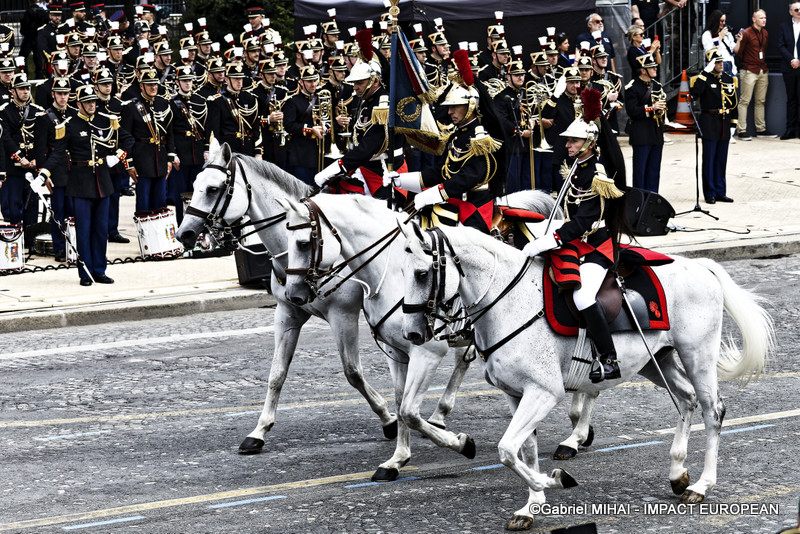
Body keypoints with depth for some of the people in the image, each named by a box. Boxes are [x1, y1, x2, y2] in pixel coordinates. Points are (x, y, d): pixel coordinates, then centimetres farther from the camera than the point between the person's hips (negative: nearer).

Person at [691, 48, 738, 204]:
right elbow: (695, 92, -27)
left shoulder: (728, 79, 11)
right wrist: (706, 72, -28)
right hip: (709, 124, -5)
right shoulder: (705, 79, -7)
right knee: (709, 160, -1)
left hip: (724, 124, 5)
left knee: (721, 160, 10)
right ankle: (710, 194, 5)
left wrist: (733, 122, 12)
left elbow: (733, 102, 16)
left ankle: (720, 192, 17)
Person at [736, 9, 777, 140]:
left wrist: (764, 64, 12)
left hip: (763, 71, 7)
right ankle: (741, 130, -6)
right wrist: (747, 63, 2)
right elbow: (739, 52, -5)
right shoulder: (746, 33, -8)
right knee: (745, 101, -6)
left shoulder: (765, 34, 13)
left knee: (761, 101, 10)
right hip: (750, 72, -7)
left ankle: (761, 129, 16)